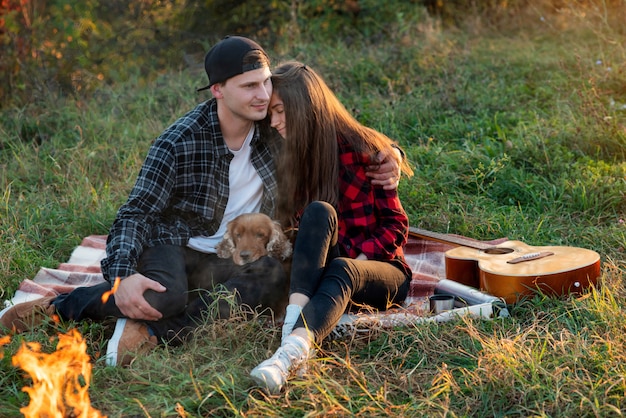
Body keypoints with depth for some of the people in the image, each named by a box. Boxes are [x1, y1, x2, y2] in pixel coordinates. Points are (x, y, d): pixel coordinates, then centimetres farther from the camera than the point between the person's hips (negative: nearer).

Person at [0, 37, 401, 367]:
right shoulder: (178, 143, -16)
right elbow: (135, 214, -16)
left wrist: (379, 167, -3)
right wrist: (123, 275, -33)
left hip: (231, 260, 4)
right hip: (176, 248, -4)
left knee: (276, 277, -31)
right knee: (165, 297, -39)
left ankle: (156, 330, -32)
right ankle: (57, 307, -15)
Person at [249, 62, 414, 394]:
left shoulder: (362, 149, -8)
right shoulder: (293, 158, 6)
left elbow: (396, 226, -7)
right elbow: (299, 225, 10)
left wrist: (354, 261, -20)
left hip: (380, 271, -3)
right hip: (319, 272, 3)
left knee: (340, 271, -38)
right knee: (319, 211, -28)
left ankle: (291, 352, -65)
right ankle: (293, 322, -47)